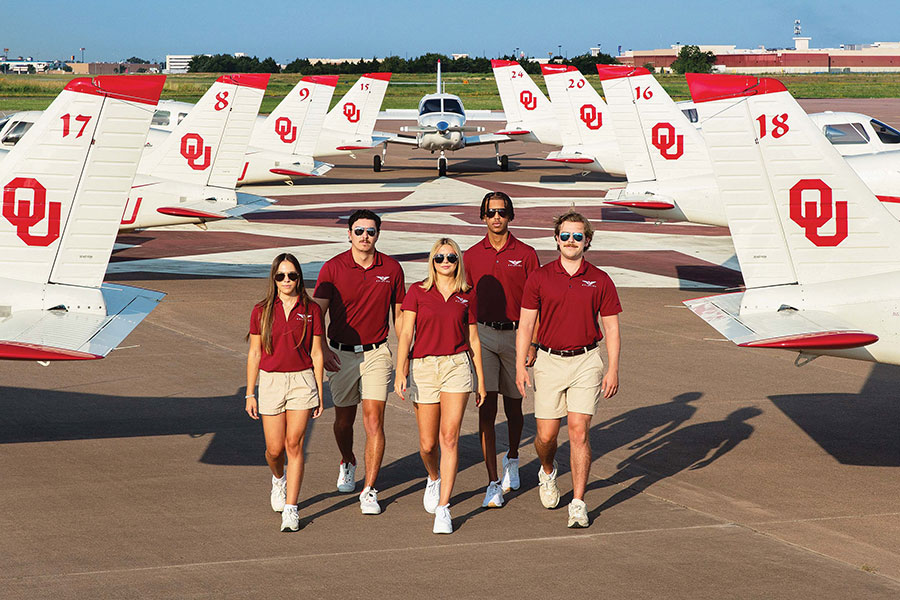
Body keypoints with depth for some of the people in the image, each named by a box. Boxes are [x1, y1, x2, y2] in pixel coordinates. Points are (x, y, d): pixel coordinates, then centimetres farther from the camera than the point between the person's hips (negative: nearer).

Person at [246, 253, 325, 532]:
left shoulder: (311, 310, 0)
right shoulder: (261, 311, 2)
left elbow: (316, 354, 4)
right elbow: (254, 354, 6)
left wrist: (319, 394, 3)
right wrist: (250, 394, 4)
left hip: (302, 381, -1)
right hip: (271, 381, 1)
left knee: (294, 444, -7)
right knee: (275, 449, 3)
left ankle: (290, 509, -4)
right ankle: (279, 478, 39)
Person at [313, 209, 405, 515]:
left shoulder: (391, 269, 0)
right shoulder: (333, 268, -6)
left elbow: (399, 314, 11)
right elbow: (317, 312, -14)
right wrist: (321, 349, -30)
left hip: (376, 352, 0)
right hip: (341, 354, 0)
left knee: (373, 420, -10)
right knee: (344, 419, 14)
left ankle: (369, 490, -6)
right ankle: (347, 463, 45)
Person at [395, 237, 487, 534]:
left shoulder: (467, 296, 6)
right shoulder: (418, 292, 1)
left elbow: (473, 339, 13)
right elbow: (406, 333, -3)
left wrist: (481, 380, 14)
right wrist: (400, 372, -14)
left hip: (457, 365, 0)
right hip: (423, 367, 0)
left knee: (449, 436, -12)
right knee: (428, 443, 5)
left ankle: (443, 508, -11)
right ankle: (434, 478, 40)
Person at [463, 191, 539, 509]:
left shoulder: (526, 254, 1)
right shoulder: (472, 256, 6)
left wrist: (532, 343, -5)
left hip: (515, 334, 0)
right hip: (483, 334, 0)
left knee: (513, 405, 12)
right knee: (486, 408, -8)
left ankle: (512, 459, 41)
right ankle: (494, 484, -8)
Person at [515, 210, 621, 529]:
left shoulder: (600, 281, 2)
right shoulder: (540, 278, 2)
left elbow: (611, 327, 5)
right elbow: (525, 324, 2)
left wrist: (613, 370, -2)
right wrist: (520, 366, -6)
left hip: (586, 361, -1)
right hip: (549, 360, 1)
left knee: (579, 431, -9)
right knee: (546, 434, 3)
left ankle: (578, 503, -4)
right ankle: (547, 471, 38)